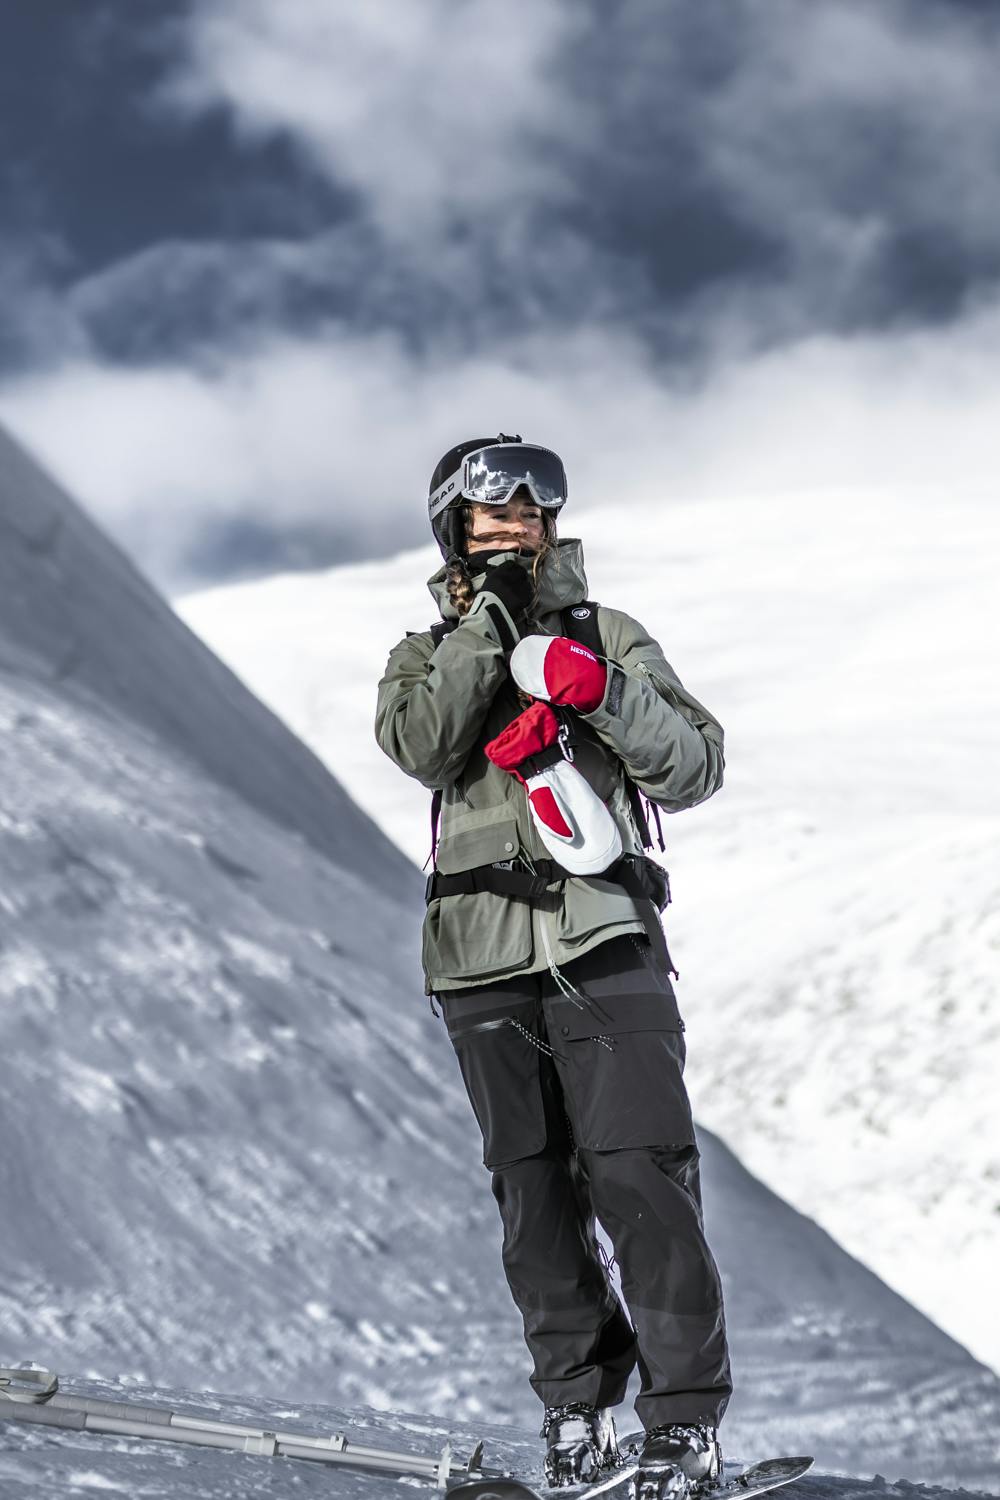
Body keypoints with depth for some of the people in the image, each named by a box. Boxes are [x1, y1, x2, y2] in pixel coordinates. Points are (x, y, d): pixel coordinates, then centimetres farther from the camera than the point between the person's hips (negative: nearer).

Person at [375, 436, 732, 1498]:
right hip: (484, 958, 2)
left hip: (605, 942, -2)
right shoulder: (429, 652, 15)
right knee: (534, 1188, 4)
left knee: (640, 1171, -11)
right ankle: (576, 1401, 15)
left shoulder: (607, 637, 12)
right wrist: (489, 620, -8)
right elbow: (421, 746, -7)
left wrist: (607, 695, -13)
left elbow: (696, 768, 3)